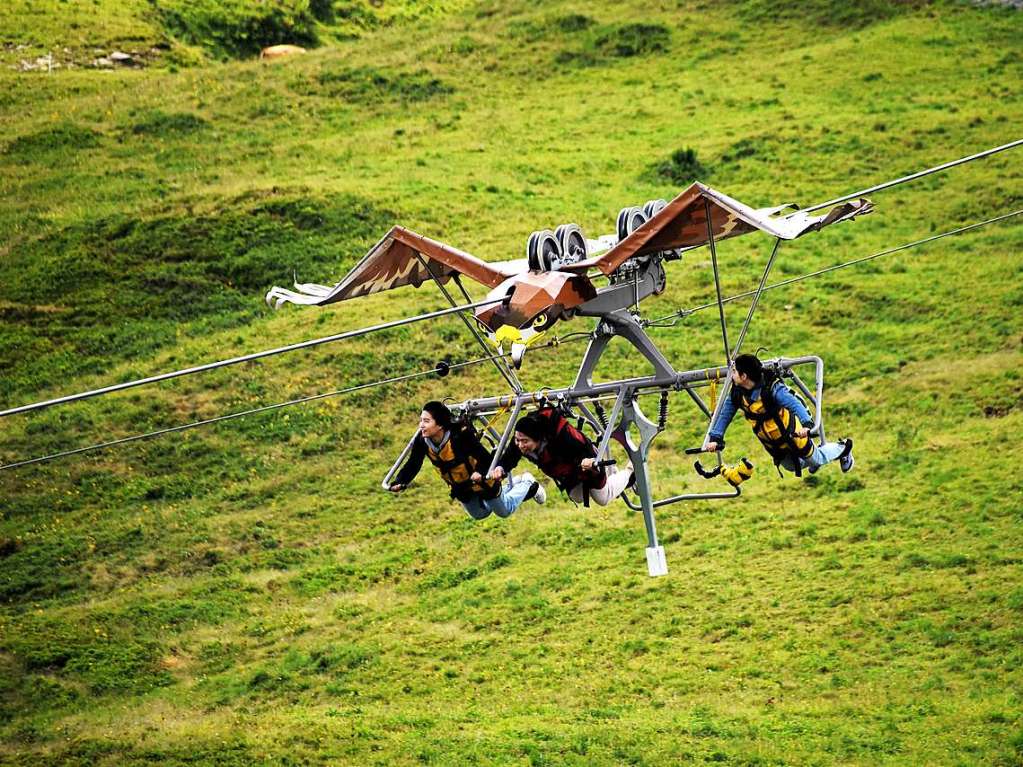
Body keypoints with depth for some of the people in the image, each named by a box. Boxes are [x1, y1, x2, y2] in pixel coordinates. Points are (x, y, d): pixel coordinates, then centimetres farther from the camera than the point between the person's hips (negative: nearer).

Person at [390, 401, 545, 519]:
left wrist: (480, 474, -62)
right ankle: (511, 485, 53)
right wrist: (399, 483, -39)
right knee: (480, 514, 32)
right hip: (461, 488, 6)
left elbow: (486, 459, -41)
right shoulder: (422, 441, -25)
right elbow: (412, 465, -20)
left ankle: (527, 483, 44)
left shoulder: (461, 435, -41)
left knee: (505, 511, 18)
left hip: (482, 481, -6)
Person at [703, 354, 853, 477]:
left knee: (814, 460, 13)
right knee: (791, 466, 24)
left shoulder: (772, 388, -33)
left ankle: (843, 448, 40)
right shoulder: (736, 394, -16)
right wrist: (715, 438, -20)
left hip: (792, 433, -6)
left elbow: (794, 404, -42)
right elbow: (725, 415, -10)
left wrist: (806, 424, -59)